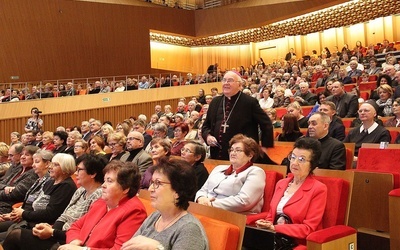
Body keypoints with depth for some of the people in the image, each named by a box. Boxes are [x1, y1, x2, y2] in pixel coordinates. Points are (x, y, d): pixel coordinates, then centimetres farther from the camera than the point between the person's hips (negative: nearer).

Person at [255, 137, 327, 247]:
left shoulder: (318, 189, -5)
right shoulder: (281, 183, 15)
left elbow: (308, 228, -10)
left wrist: (274, 228, -17)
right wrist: (266, 224, -7)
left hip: (299, 242, -5)